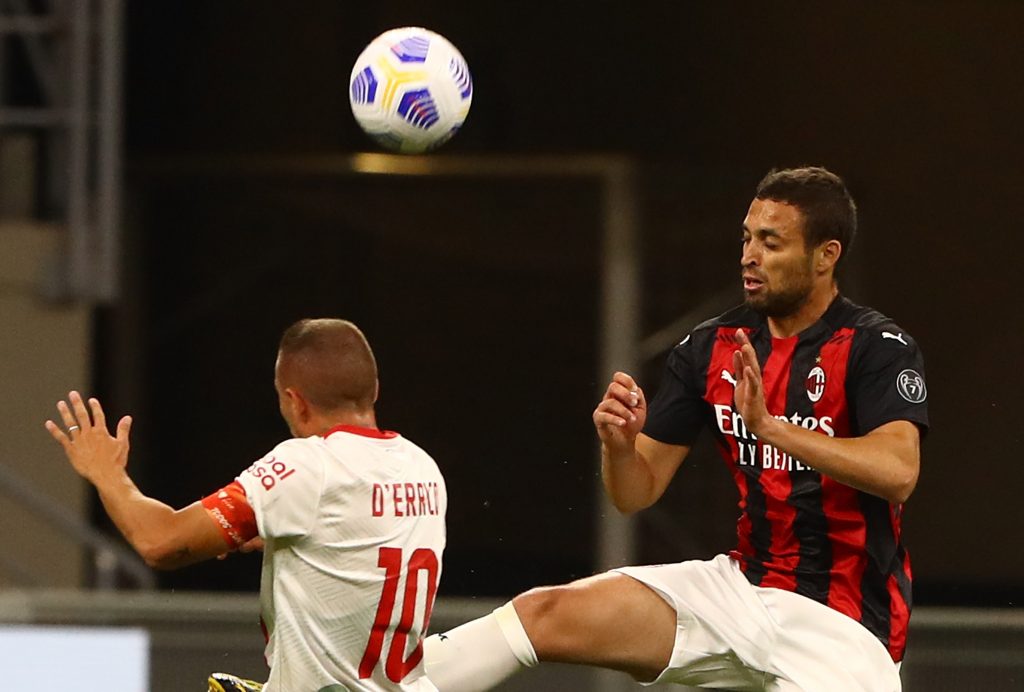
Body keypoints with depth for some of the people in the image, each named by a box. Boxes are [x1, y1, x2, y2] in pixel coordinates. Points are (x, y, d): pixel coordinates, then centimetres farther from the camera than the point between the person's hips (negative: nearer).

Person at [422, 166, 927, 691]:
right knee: (546, 613, -11)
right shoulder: (711, 347, 5)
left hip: (842, 627, -4)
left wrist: (770, 427, -36)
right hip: (744, 587, 4)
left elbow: (898, 471, -28)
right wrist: (619, 444, -16)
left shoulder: (878, 348, -11)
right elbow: (635, 492, 7)